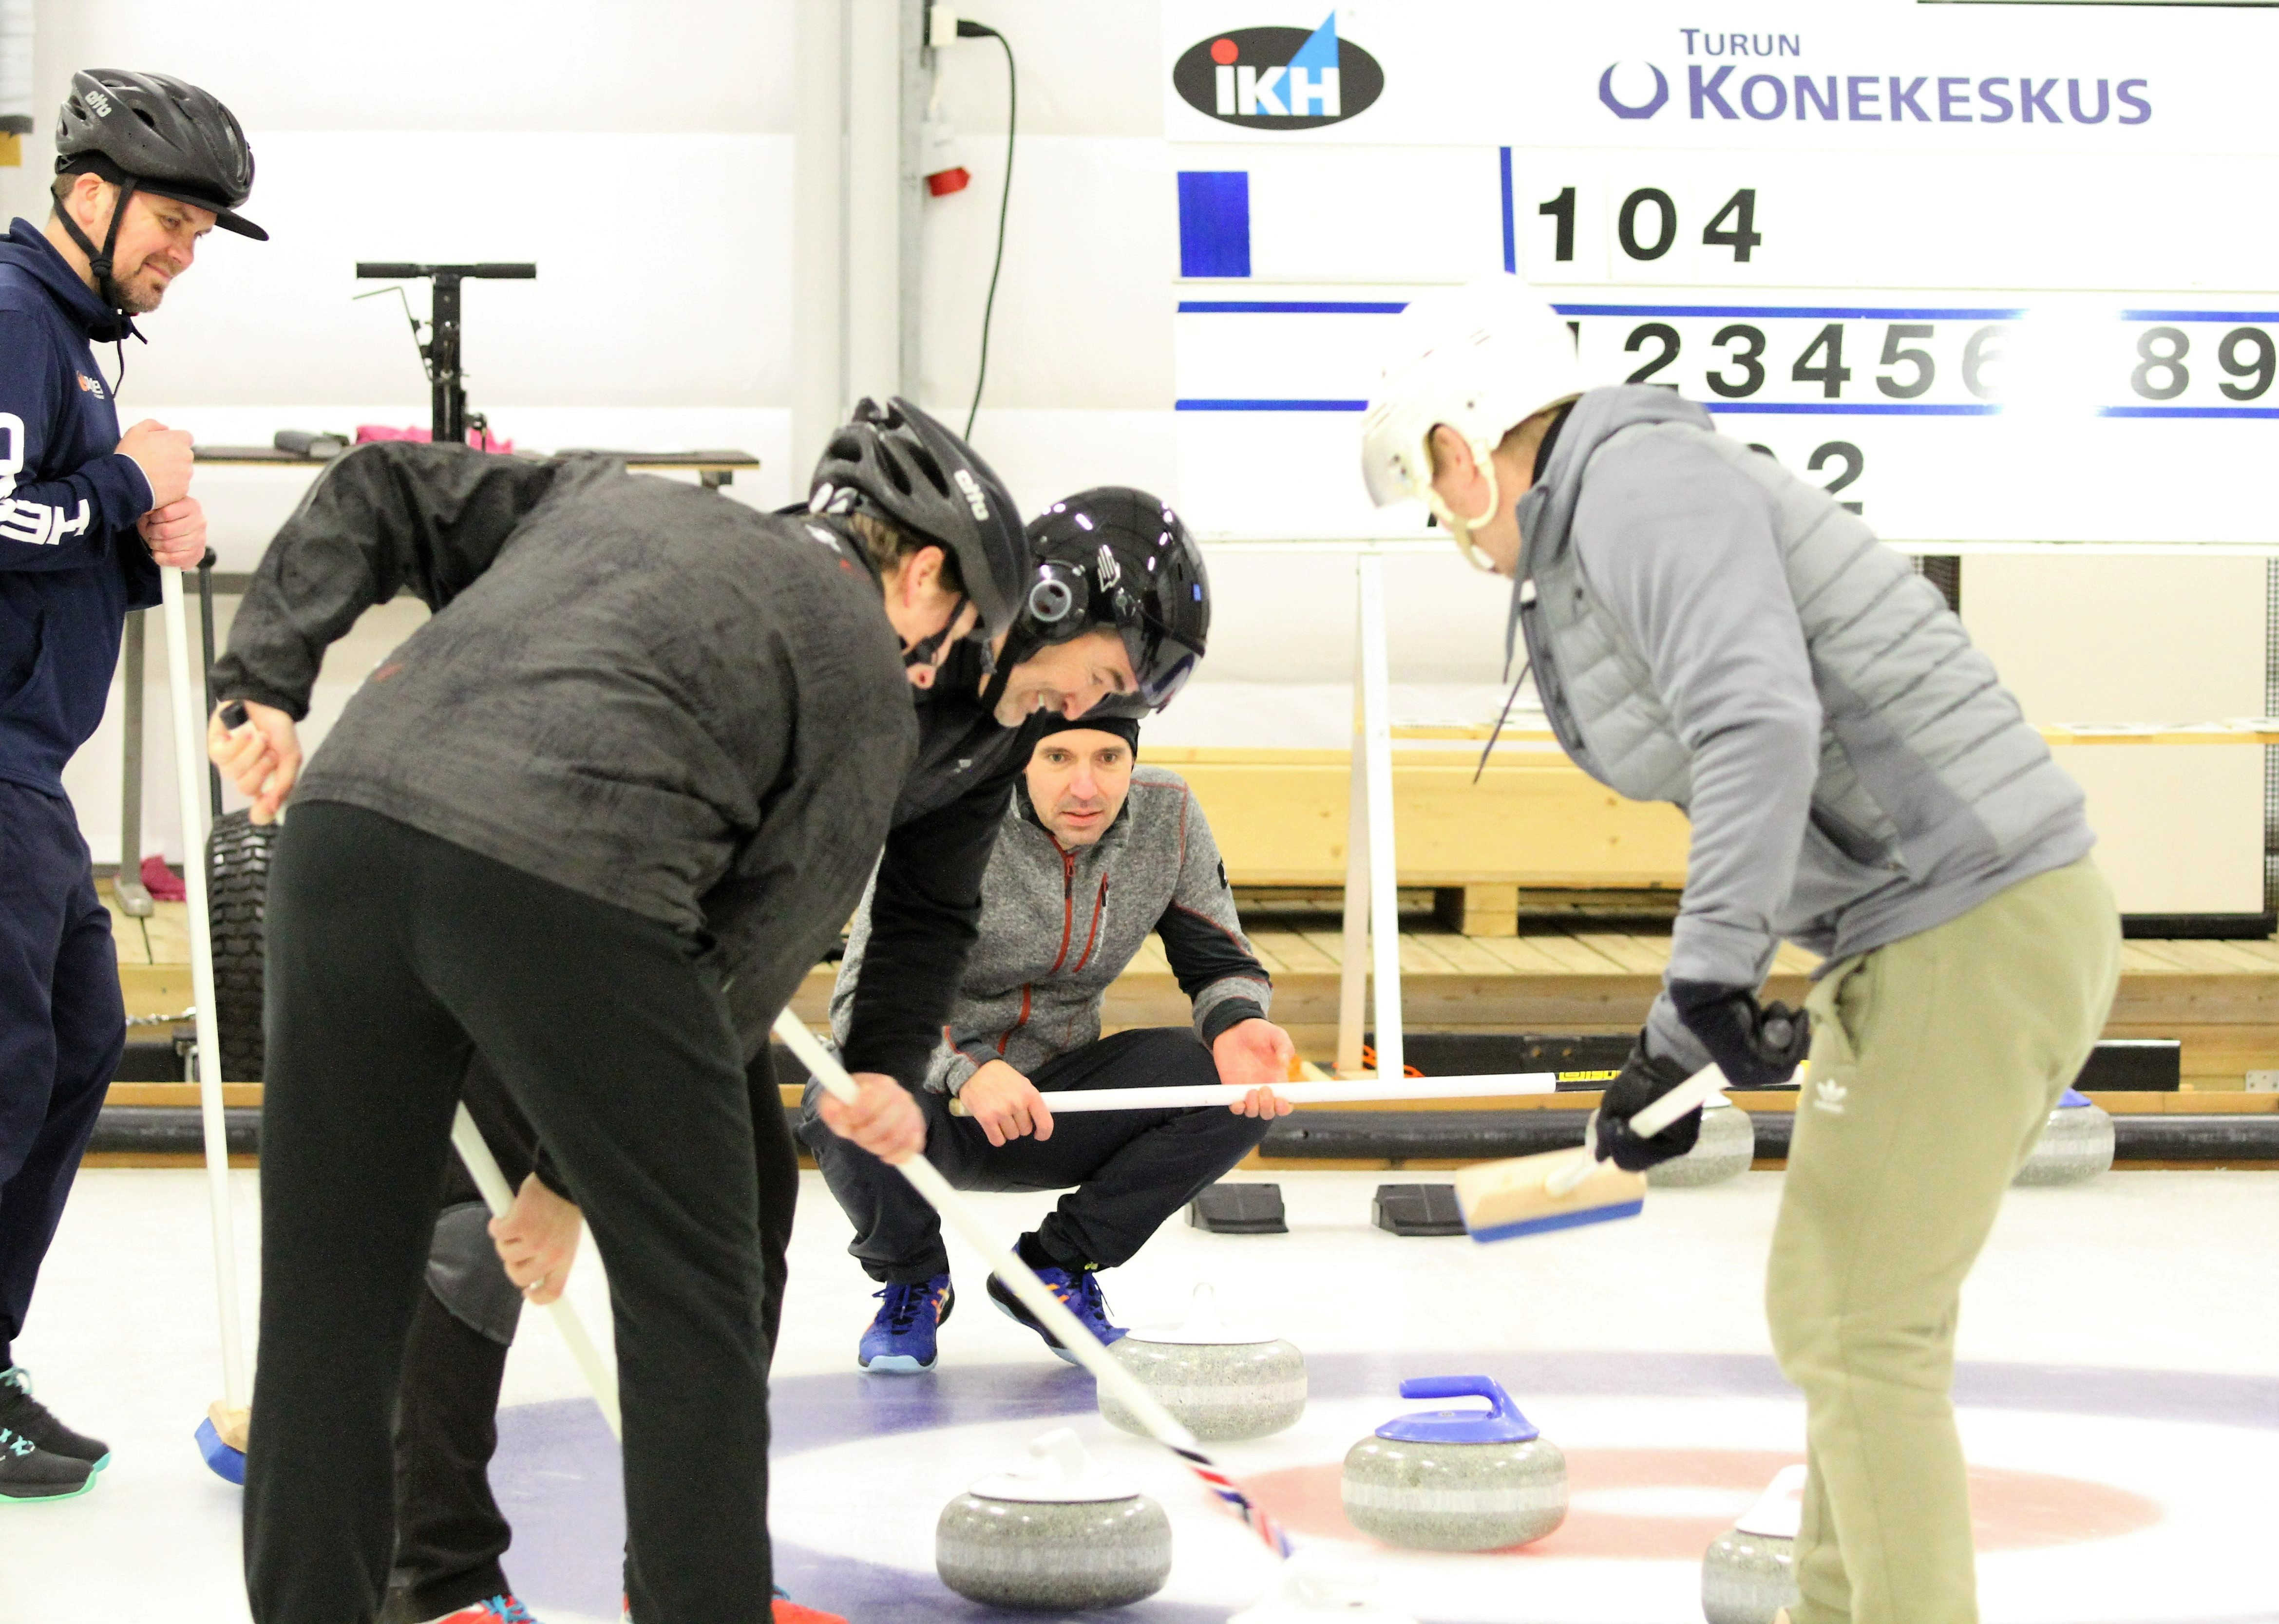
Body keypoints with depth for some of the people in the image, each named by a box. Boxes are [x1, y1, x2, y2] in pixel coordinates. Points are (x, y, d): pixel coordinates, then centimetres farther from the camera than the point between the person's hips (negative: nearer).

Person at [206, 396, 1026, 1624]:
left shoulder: (611, 498, 33)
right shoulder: (864, 680, 18)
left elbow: (379, 491, 27)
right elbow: (758, 946, 13)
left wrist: (264, 680, 21)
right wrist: (572, 1171, 17)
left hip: (352, 819, 5)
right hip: (567, 877, -5)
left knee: (332, 1283, 15)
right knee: (689, 1297, 12)